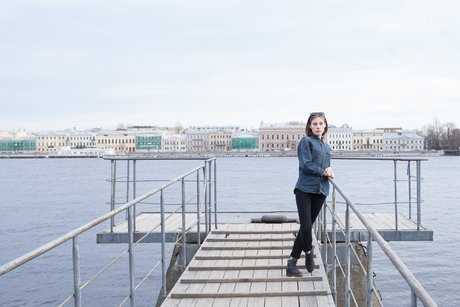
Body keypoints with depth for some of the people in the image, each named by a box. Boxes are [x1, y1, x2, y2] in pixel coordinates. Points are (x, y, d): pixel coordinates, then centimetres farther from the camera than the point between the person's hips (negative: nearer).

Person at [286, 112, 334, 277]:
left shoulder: (326, 147, 21)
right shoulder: (306, 141, 0)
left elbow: (327, 168, 21)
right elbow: (306, 165, -11)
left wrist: (329, 170, -2)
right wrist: (323, 171, -4)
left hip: (320, 190, 6)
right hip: (305, 189, -6)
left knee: (307, 227, 4)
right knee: (305, 227, -10)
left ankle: (292, 262, 11)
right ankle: (308, 253, 18)